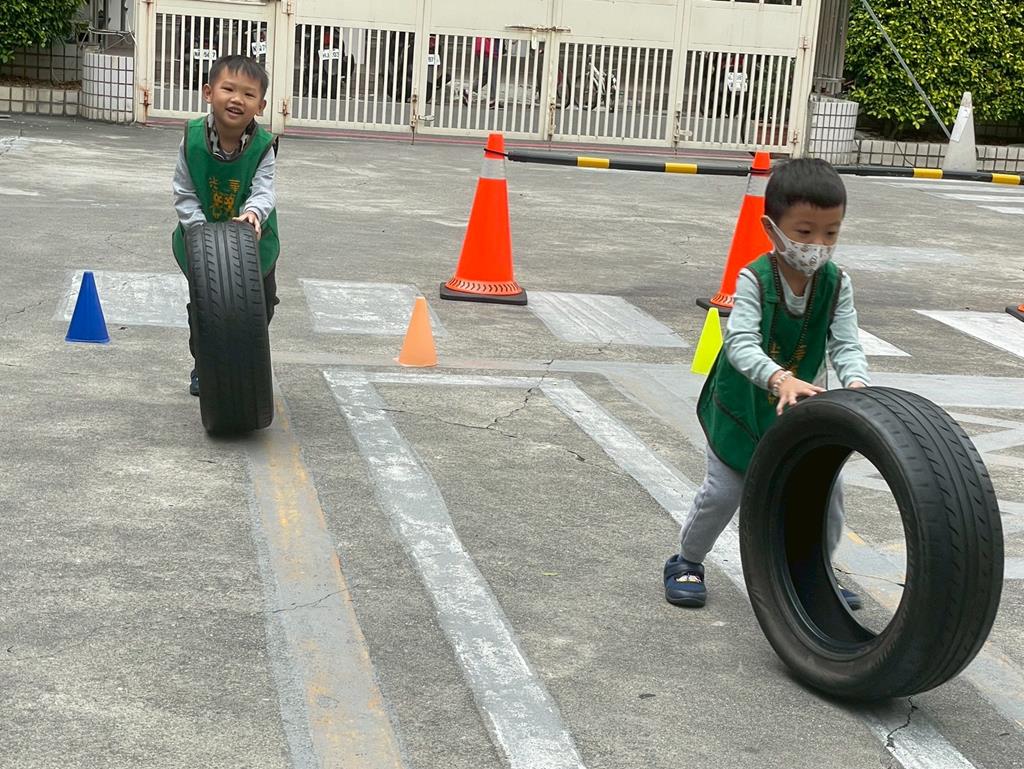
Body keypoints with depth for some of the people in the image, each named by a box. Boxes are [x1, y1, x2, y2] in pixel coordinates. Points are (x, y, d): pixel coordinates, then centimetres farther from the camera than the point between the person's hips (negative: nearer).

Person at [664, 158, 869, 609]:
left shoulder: (836, 284, -14)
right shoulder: (754, 279, -25)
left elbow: (846, 344, -21)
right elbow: (740, 343, -38)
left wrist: (856, 383, -44)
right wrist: (780, 379, -56)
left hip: (801, 404, 4)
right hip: (743, 404, -3)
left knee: (826, 486, 3)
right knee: (724, 490, 2)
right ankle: (686, 563, 26)